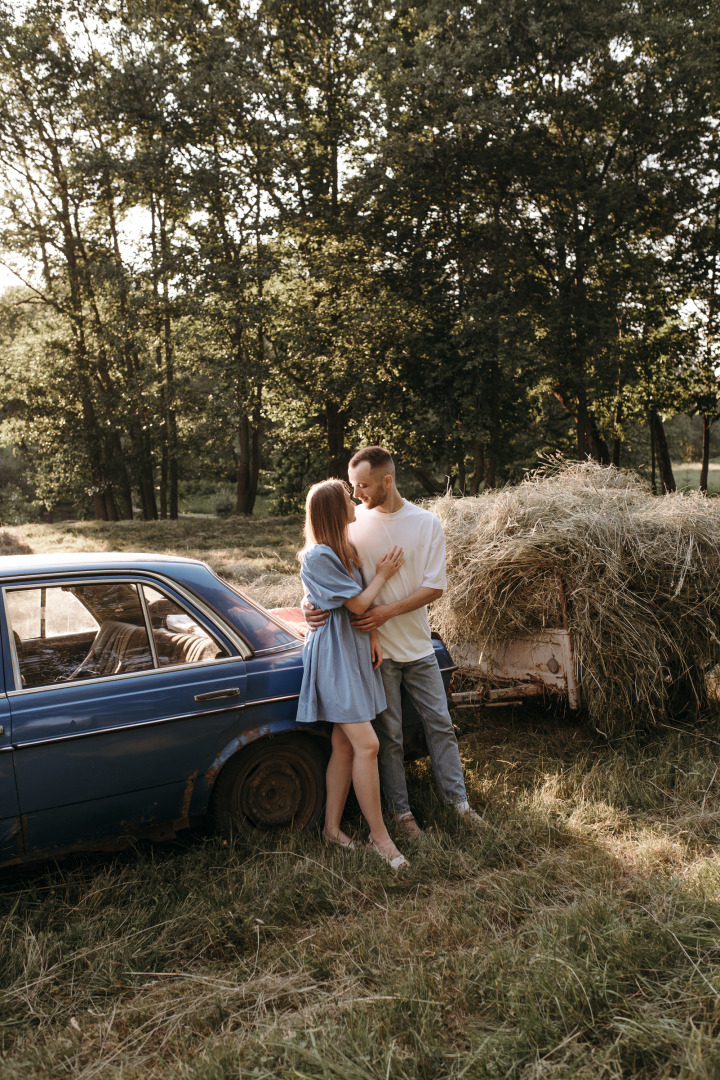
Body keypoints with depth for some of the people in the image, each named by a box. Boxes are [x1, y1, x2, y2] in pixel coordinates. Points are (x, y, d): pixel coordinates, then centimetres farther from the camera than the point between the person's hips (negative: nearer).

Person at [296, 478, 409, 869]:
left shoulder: (344, 550, 13)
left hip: (355, 650, 9)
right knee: (366, 744, -11)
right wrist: (383, 574, 0)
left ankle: (332, 826, 20)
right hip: (335, 654, -9)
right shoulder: (318, 556, -16)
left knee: (344, 745, 10)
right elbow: (357, 604, -13)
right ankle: (379, 836, 0)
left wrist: (372, 636, 0)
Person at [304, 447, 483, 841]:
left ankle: (458, 800, 28)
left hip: (417, 645, 2)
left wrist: (387, 611, -19)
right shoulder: (351, 521, -6)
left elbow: (435, 587, -8)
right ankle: (402, 812, 22)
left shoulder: (426, 523, -5)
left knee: (440, 723, 12)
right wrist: (310, 602, -19)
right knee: (389, 733, 7)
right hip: (376, 647, -1)